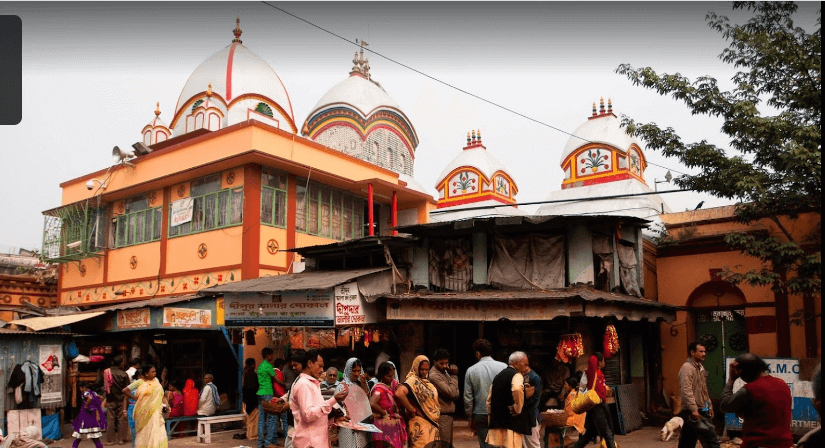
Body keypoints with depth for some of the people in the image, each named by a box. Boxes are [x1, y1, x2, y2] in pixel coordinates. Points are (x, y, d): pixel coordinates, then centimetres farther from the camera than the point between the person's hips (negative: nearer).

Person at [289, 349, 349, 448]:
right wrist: (333, 400, -23)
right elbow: (308, 415, -22)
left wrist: (334, 418, 11)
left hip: (317, 440, 9)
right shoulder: (303, 384, -13)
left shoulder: (312, 384, 18)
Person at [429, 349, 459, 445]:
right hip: (442, 416, -9)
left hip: (448, 415, 9)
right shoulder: (434, 375, -15)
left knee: (449, 444, 14)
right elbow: (451, 393, -22)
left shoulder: (445, 372, 13)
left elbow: (455, 395, 12)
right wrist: (454, 376, -12)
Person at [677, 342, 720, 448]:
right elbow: (686, 391, -23)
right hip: (693, 412, -9)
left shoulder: (700, 367, 17)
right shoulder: (687, 368, -15)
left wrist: (709, 405, 20)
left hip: (701, 410, 9)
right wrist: (694, 409, -26)